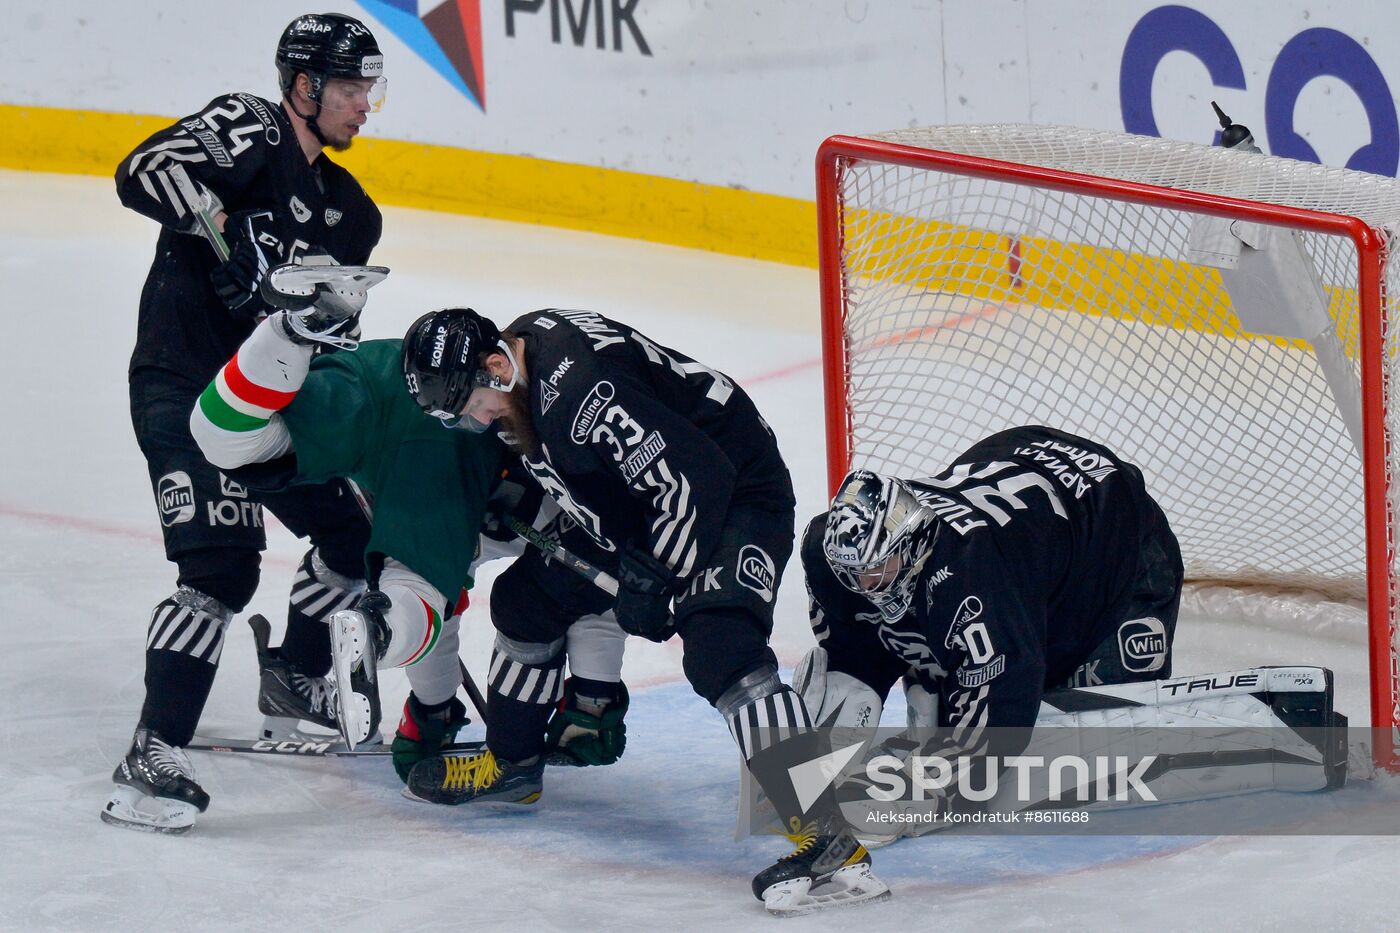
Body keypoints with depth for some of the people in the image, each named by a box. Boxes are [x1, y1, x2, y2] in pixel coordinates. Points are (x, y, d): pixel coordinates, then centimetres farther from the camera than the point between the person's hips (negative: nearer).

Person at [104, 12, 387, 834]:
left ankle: (294, 677, 38)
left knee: (356, 531, 16)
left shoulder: (343, 208, 15)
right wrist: (226, 232, -36)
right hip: (183, 389, -9)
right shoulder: (249, 130, -10)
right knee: (223, 564, -21)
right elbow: (146, 172, -26)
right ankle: (153, 757, -21)